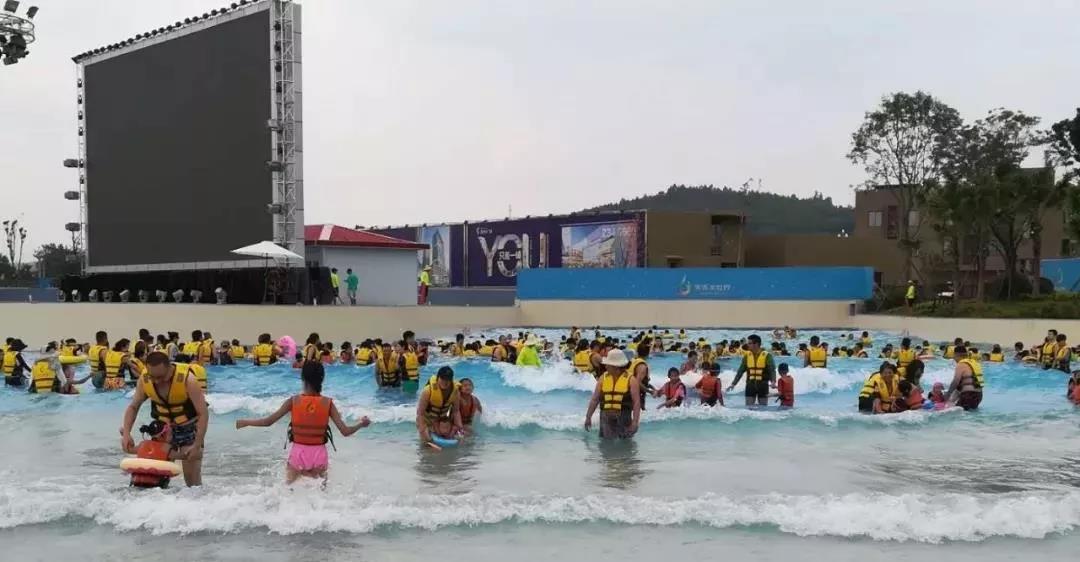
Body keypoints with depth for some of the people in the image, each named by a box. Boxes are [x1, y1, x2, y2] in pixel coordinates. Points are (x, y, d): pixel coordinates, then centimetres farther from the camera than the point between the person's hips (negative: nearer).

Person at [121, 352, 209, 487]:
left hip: (189, 427, -4)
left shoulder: (187, 380, -29)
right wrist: (126, 433, -14)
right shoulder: (145, 380, -16)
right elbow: (133, 407, 0)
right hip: (164, 428, 4)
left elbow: (203, 414, -26)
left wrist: (197, 446, -29)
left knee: (192, 478, -7)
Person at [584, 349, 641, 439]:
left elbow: (636, 402, -7)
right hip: (606, 417, 3)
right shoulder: (603, 378, 7)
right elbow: (595, 399, 9)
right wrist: (588, 417, 6)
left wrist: (635, 421, -14)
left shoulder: (630, 380, -3)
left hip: (623, 418, -3)